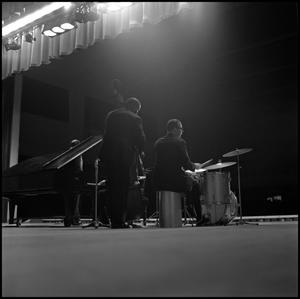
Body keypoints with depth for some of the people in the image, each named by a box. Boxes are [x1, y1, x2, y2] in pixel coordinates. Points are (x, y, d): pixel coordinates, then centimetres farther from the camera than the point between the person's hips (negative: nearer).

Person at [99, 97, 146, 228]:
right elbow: (141, 138, -5)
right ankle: (120, 221, 4)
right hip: (126, 156, -4)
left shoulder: (110, 115, 12)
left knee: (112, 189, 10)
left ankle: (114, 220, 13)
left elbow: (106, 134, 14)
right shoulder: (135, 119, -3)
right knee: (123, 190, 3)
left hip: (109, 155, 4)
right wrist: (140, 151, 14)